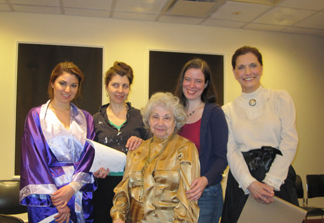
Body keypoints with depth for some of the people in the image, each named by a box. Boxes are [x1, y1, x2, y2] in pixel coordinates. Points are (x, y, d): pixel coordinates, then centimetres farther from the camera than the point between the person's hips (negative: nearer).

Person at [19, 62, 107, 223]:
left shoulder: (85, 119, 9)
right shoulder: (36, 116, 1)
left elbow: (89, 155, 1)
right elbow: (35, 160, -7)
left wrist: (73, 187, -14)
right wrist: (55, 199, -14)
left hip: (80, 193, 3)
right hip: (46, 196, -2)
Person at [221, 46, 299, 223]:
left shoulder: (281, 98, 4)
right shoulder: (228, 110, 7)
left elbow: (289, 141, -4)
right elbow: (231, 150, -1)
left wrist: (271, 182, -14)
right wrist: (249, 183, -17)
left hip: (278, 178, -1)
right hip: (241, 180, 1)